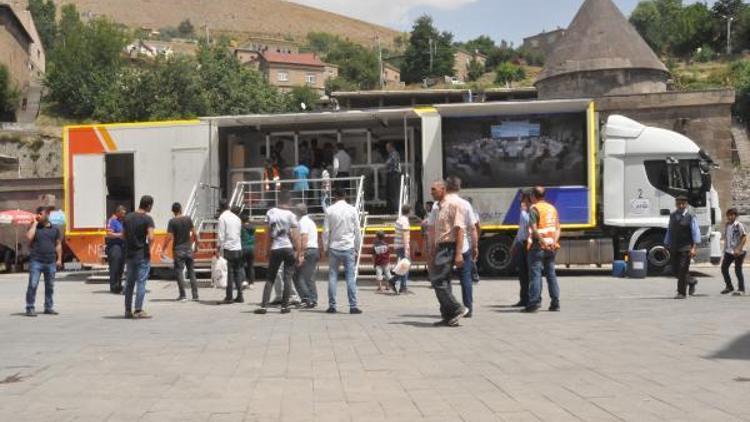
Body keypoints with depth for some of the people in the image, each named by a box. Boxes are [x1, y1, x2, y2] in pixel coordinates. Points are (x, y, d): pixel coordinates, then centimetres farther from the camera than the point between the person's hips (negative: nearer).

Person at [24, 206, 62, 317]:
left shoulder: (55, 229, 11)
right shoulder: (34, 227, 5)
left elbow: (58, 244, 13)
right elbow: (29, 237, -15)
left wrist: (59, 259, 6)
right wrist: (34, 224, -9)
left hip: (51, 262, 3)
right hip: (36, 261, -2)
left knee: (50, 286, 8)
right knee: (32, 285, -8)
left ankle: (49, 308, 18)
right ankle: (30, 308, -4)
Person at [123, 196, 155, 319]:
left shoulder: (127, 217, 6)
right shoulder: (147, 219, -12)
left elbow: (123, 235, 11)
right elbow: (151, 237, -21)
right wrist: (149, 248, -6)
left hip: (129, 254, 6)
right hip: (142, 255, -6)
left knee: (129, 283, 14)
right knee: (141, 282, -2)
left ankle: (128, 310, 17)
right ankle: (138, 311, -4)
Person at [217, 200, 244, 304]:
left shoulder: (222, 217, -6)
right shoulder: (237, 218, 13)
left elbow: (221, 235, -11)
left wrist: (220, 249, -7)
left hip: (228, 248, -5)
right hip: (238, 248, 5)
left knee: (230, 272, -3)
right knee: (238, 272, 10)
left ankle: (229, 297, -2)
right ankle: (239, 296, 10)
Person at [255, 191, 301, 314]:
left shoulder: (270, 213, 2)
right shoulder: (291, 215, -5)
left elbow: (269, 233, 4)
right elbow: (295, 237, -7)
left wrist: (268, 250, 12)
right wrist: (299, 254, -3)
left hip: (275, 249, 2)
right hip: (289, 248, -2)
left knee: (270, 278, 8)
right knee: (287, 278, 4)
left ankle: (264, 306, 0)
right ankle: (285, 306, 4)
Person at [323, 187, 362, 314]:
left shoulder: (329, 210, -1)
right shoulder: (352, 210, 0)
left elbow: (326, 231, -1)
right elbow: (357, 231, 2)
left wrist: (325, 247, 9)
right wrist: (357, 248, 10)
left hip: (334, 248, 0)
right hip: (349, 247, 0)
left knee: (333, 276, 7)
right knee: (351, 277, 0)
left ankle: (332, 306, 6)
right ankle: (353, 306, -3)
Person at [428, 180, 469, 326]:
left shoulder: (453, 203, -11)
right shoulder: (438, 207, 17)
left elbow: (459, 229, -17)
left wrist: (458, 253, -22)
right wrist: (433, 252, 21)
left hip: (449, 247, -10)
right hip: (441, 247, 10)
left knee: (438, 281, -13)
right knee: (443, 282, 9)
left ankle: (457, 309, -7)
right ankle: (448, 317, 12)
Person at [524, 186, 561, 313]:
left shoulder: (534, 208, -6)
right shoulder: (552, 208, 16)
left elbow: (534, 228, -18)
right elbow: (558, 228, 9)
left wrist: (542, 241, -19)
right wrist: (554, 241, -3)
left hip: (538, 246, -7)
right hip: (551, 247, 7)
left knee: (535, 274, -5)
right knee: (551, 274, 11)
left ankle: (534, 303, -9)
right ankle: (555, 303, 11)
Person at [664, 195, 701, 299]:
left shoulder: (691, 217, -4)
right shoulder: (672, 216, 10)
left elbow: (695, 233, -7)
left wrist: (693, 248, -16)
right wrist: (667, 246, 15)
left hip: (685, 248, -5)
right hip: (674, 247, 5)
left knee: (683, 270, -8)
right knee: (675, 270, 8)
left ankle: (682, 293, 0)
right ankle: (691, 281, 33)